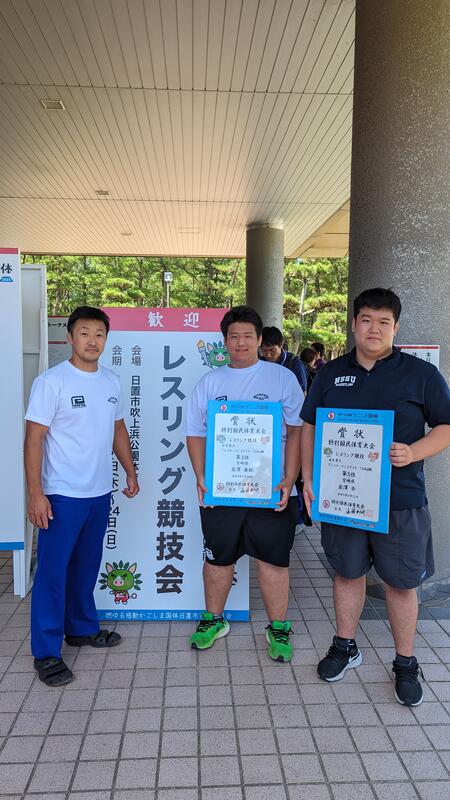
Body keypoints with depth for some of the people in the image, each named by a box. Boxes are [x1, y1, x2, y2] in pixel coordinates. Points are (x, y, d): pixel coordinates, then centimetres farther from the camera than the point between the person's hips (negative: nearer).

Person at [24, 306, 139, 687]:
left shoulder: (111, 381, 6)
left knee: (87, 566, 19)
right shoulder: (51, 381, -13)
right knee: (53, 572, 2)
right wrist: (35, 493, -19)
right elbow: (34, 439, -14)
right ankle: (46, 652, 15)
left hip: (100, 493, 6)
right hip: (62, 495, -6)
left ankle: (82, 627, 37)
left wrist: (130, 471, 14)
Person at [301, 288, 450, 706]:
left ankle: (405, 663, 28)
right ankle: (345, 646, 36)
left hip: (400, 500, -2)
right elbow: (309, 427, 10)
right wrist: (308, 479, 2)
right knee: (347, 572, 16)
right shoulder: (330, 373, 6)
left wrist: (413, 453, -18)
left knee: (401, 582, 9)